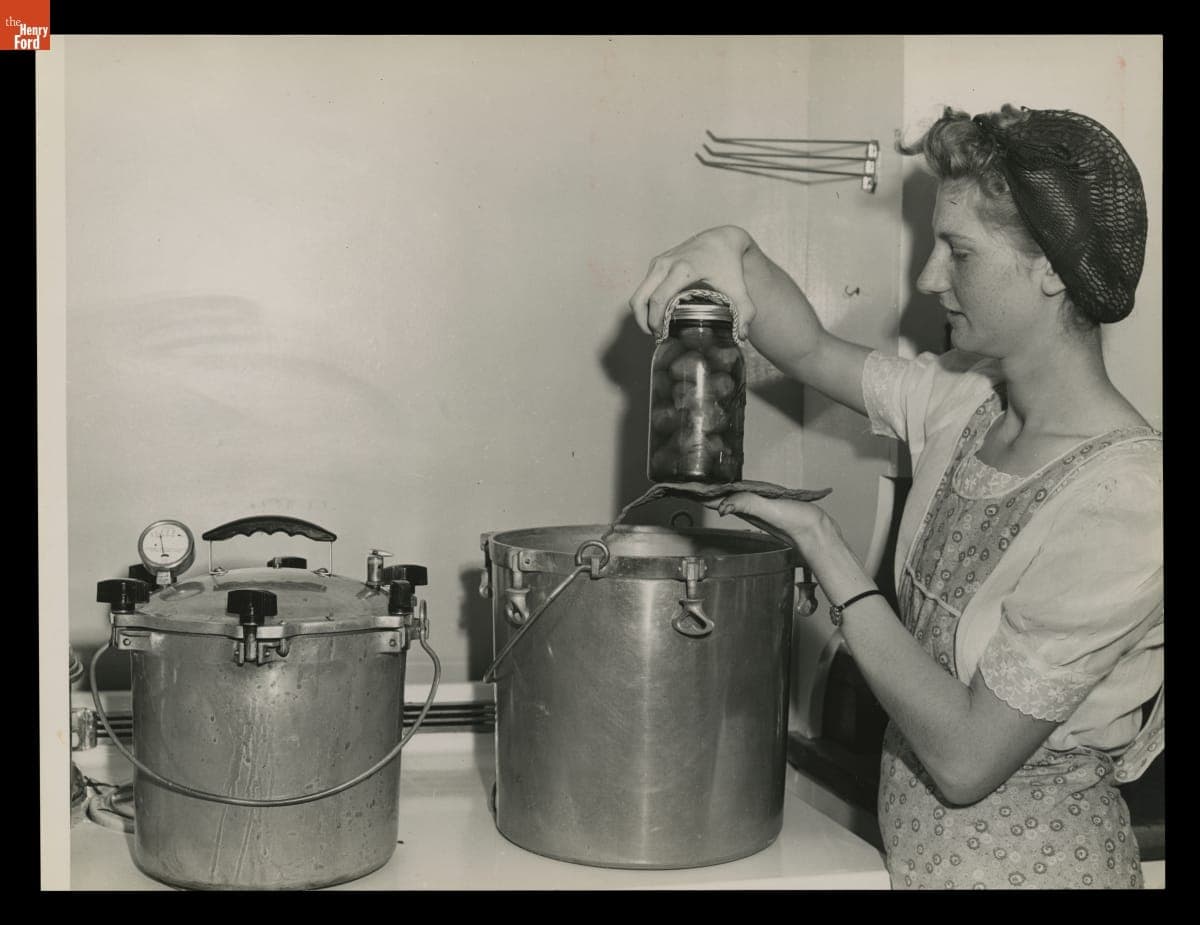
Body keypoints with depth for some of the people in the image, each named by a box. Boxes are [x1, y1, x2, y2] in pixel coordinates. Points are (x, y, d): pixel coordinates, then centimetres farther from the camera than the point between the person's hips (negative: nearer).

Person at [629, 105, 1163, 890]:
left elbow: (965, 758, -25)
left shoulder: (1126, 500, -26)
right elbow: (812, 351, 10)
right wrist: (737, 249, -10)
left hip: (1029, 859, -7)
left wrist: (823, 544, -21)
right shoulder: (970, 405, -4)